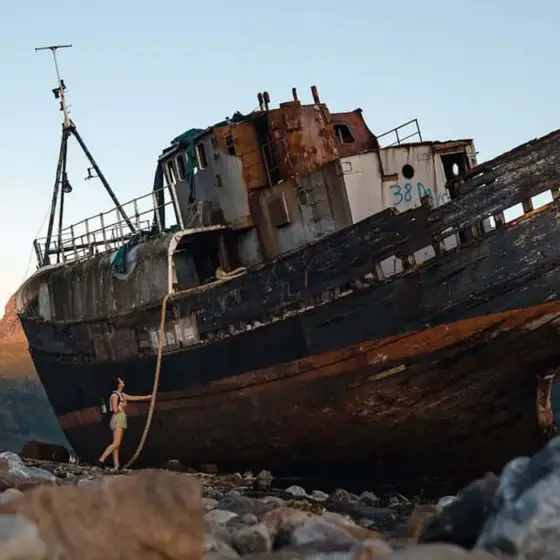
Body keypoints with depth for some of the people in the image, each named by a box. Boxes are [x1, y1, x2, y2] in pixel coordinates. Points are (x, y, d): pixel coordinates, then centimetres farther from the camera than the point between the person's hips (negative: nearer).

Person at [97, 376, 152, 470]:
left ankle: (117, 465, 3)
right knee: (116, 443, -16)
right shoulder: (115, 395, -11)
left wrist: (146, 397, 26)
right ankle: (101, 460, -18)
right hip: (118, 420, -9)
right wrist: (122, 408, -2)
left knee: (117, 444, 5)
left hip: (121, 421, 9)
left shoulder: (121, 395, 16)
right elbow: (115, 410, -19)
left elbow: (134, 397, 24)